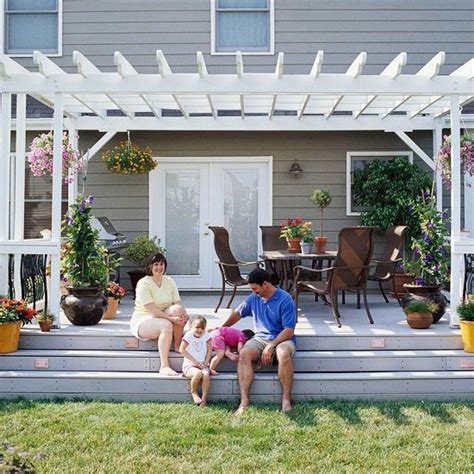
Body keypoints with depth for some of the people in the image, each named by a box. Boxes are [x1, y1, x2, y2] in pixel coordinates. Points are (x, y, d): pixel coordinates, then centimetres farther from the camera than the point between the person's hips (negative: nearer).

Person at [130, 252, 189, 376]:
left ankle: (178, 346, -16)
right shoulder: (143, 283, -13)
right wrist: (171, 318, -32)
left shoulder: (170, 281, 8)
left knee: (177, 309, -27)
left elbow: (178, 303, -2)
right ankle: (164, 366, -37)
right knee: (166, 325, -37)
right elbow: (152, 309, -22)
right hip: (143, 319, -5)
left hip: (163, 317, 5)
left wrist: (185, 315, -24)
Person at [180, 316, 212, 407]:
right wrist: (195, 361, -14)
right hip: (189, 365, -2)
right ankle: (194, 392, -4)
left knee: (206, 374, -31)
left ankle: (204, 398, -16)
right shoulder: (189, 335, -7)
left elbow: (209, 350, 6)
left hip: (202, 365, 2)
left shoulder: (206, 335, 1)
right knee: (198, 373, -34)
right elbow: (182, 350, -12)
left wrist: (205, 363, -7)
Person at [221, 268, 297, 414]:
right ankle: (244, 400, -33)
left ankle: (286, 399, -31)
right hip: (260, 338, 4)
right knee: (244, 354, -28)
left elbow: (289, 330, -16)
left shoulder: (285, 300, -12)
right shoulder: (254, 298, 7)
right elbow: (237, 313, 24)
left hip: (282, 339, -4)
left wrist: (271, 346, -24)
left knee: (283, 353, -40)